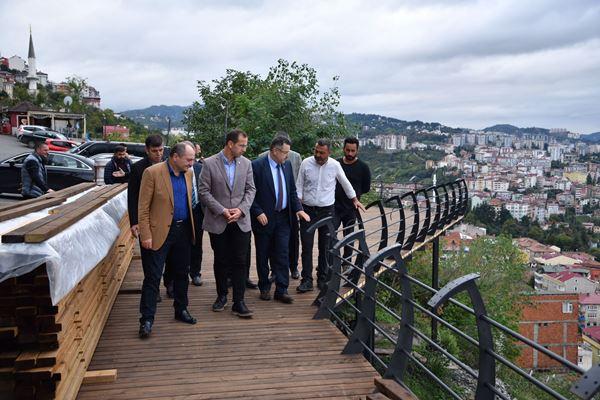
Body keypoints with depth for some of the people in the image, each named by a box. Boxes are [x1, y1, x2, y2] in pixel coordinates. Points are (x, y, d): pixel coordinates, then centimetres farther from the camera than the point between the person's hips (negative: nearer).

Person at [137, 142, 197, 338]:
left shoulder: (188, 173, 7)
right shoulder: (152, 172, -12)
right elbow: (143, 207, -12)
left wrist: (191, 228, 10)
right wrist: (145, 235, -15)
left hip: (183, 231, 6)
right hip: (160, 232, -6)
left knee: (182, 273, 16)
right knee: (152, 277, -1)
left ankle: (181, 309, 32)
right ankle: (147, 319, 8)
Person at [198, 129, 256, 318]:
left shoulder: (246, 163, 3)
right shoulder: (209, 163, -6)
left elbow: (250, 189, 5)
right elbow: (204, 192, -7)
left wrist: (241, 209, -10)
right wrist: (222, 211, -13)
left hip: (241, 221, 2)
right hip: (218, 222, -2)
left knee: (240, 262, 1)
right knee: (221, 261, 11)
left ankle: (238, 301, 8)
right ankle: (221, 296, 28)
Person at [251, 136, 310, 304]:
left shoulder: (287, 165, 6)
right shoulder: (257, 165, -12)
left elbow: (292, 190, 12)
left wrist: (298, 208, 0)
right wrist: (258, 213, -18)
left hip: (283, 217, 4)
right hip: (264, 218, -4)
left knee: (282, 255, 3)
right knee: (263, 256, 10)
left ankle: (281, 290, 11)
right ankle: (264, 288, 26)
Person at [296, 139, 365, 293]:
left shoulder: (335, 165, -3)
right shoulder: (306, 163, -3)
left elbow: (345, 183, 12)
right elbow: (299, 186, 4)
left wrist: (355, 200, 21)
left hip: (326, 210, 0)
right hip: (307, 209, 0)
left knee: (325, 247, 7)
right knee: (307, 246, -1)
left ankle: (323, 278, 20)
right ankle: (307, 280, 4)